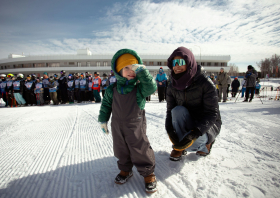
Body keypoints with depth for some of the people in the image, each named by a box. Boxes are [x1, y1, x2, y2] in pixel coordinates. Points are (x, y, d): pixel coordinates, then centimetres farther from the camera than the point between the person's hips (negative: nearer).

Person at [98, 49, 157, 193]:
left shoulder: (139, 88, -9)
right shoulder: (112, 89, -1)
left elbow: (151, 87, -28)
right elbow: (106, 105, 8)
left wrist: (141, 71, -29)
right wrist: (103, 120, 8)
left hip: (136, 127, -3)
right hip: (117, 128, 4)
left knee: (141, 151, 4)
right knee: (121, 151, 19)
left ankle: (148, 173, 25)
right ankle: (125, 170, 42)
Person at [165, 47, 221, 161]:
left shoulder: (205, 83, -20)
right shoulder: (172, 87, -6)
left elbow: (212, 113, -23)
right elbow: (170, 111, -5)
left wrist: (195, 133, -36)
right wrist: (169, 129, -26)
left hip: (208, 125, -3)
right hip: (187, 124, 4)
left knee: (190, 143, -32)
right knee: (178, 110, -29)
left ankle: (205, 143, 7)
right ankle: (179, 147, -8)